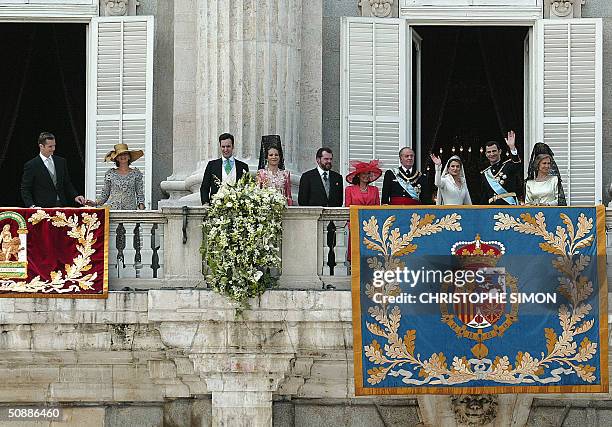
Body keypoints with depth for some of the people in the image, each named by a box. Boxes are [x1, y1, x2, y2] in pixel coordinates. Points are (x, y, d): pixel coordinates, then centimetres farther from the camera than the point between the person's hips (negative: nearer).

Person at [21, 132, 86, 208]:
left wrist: (75, 196, 1)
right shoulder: (31, 165, -2)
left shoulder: (61, 162, 13)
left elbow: (67, 184, 19)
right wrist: (32, 206, -18)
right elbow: (25, 190, -4)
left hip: (62, 207, 4)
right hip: (43, 209, -4)